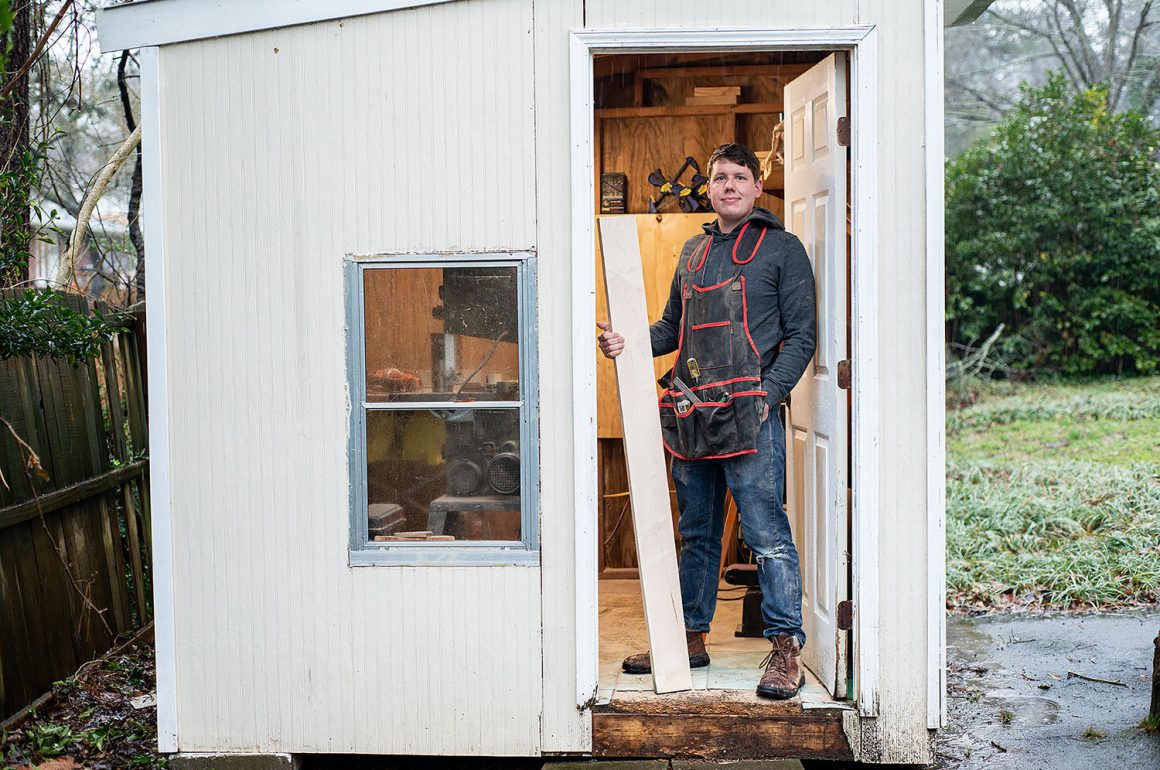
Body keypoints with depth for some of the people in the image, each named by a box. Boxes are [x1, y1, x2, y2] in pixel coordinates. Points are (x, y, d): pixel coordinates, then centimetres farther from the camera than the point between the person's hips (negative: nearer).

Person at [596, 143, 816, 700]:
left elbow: (801, 335, -2)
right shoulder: (693, 251, 20)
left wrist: (768, 394, -14)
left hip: (747, 414, -6)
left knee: (766, 534, -7)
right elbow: (671, 328, 24)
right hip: (690, 414, 6)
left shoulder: (781, 248, 2)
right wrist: (625, 342, 4)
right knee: (697, 534, 14)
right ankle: (690, 638, 24)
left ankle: (786, 649, -1)